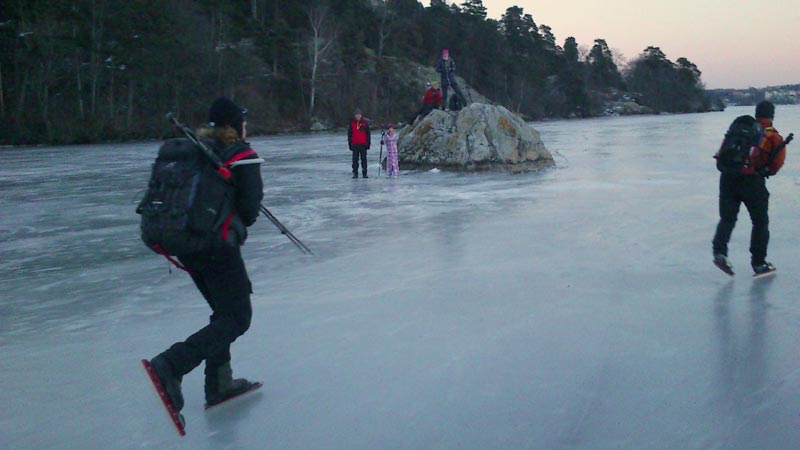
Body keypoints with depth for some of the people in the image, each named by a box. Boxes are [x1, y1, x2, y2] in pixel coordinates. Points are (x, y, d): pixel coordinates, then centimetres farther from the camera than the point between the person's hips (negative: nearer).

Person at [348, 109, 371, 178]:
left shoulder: (365, 123, 2)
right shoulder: (352, 123, 6)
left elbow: (368, 134, 4)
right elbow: (349, 134, 9)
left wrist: (368, 143, -1)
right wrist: (350, 144, 4)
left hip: (363, 144, -1)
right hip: (355, 145, 1)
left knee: (364, 159, 2)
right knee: (355, 159, 2)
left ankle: (364, 173, 6)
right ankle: (355, 173, 8)